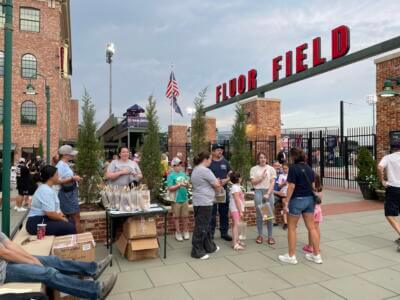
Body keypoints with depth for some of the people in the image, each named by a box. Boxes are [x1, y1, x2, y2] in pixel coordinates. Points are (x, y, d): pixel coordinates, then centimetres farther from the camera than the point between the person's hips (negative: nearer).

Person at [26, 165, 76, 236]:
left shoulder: (47, 188, 15)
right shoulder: (46, 191, -18)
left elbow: (55, 208, 19)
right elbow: (51, 213, -24)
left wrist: (61, 214, 1)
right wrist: (63, 219, -9)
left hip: (44, 220, 11)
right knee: (70, 228, -22)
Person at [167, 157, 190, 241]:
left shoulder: (183, 174, 5)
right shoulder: (171, 176, -10)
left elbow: (187, 183, 13)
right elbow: (170, 188, -15)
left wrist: (187, 183, -9)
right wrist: (179, 185, -21)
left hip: (185, 198, 5)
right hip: (176, 200, -4)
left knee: (185, 216, 14)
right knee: (177, 217, 9)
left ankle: (186, 231, 28)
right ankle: (178, 233, 21)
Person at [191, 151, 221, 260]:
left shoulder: (196, 170, 15)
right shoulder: (205, 170, -17)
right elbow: (217, 184, -11)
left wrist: (215, 184, 7)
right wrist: (218, 188, 10)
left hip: (198, 201, 10)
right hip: (204, 202, -10)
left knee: (206, 225, 18)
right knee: (201, 226, -2)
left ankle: (209, 247, 30)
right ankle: (197, 251, 6)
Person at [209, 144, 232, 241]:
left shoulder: (225, 162, 10)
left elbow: (230, 175, 13)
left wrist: (226, 180, -7)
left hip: (224, 190, 4)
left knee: (224, 213, 11)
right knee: (212, 213, 2)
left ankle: (224, 233, 23)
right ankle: (211, 233, 13)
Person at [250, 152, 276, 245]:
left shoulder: (271, 169, 6)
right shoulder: (254, 169, 5)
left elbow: (272, 183, 0)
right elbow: (253, 182, -1)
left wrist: (268, 193, -10)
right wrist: (262, 177, -9)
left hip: (269, 192, 0)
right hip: (258, 191, 0)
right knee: (259, 214, 2)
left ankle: (270, 236, 8)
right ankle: (260, 235, 12)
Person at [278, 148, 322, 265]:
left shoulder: (293, 168, -12)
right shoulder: (309, 168, 9)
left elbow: (292, 186, -16)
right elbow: (312, 185, 12)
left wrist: (287, 202, -13)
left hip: (297, 199, -7)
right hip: (309, 199, 7)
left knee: (291, 228, 6)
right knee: (311, 227, 11)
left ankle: (291, 256, 12)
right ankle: (317, 255, 18)